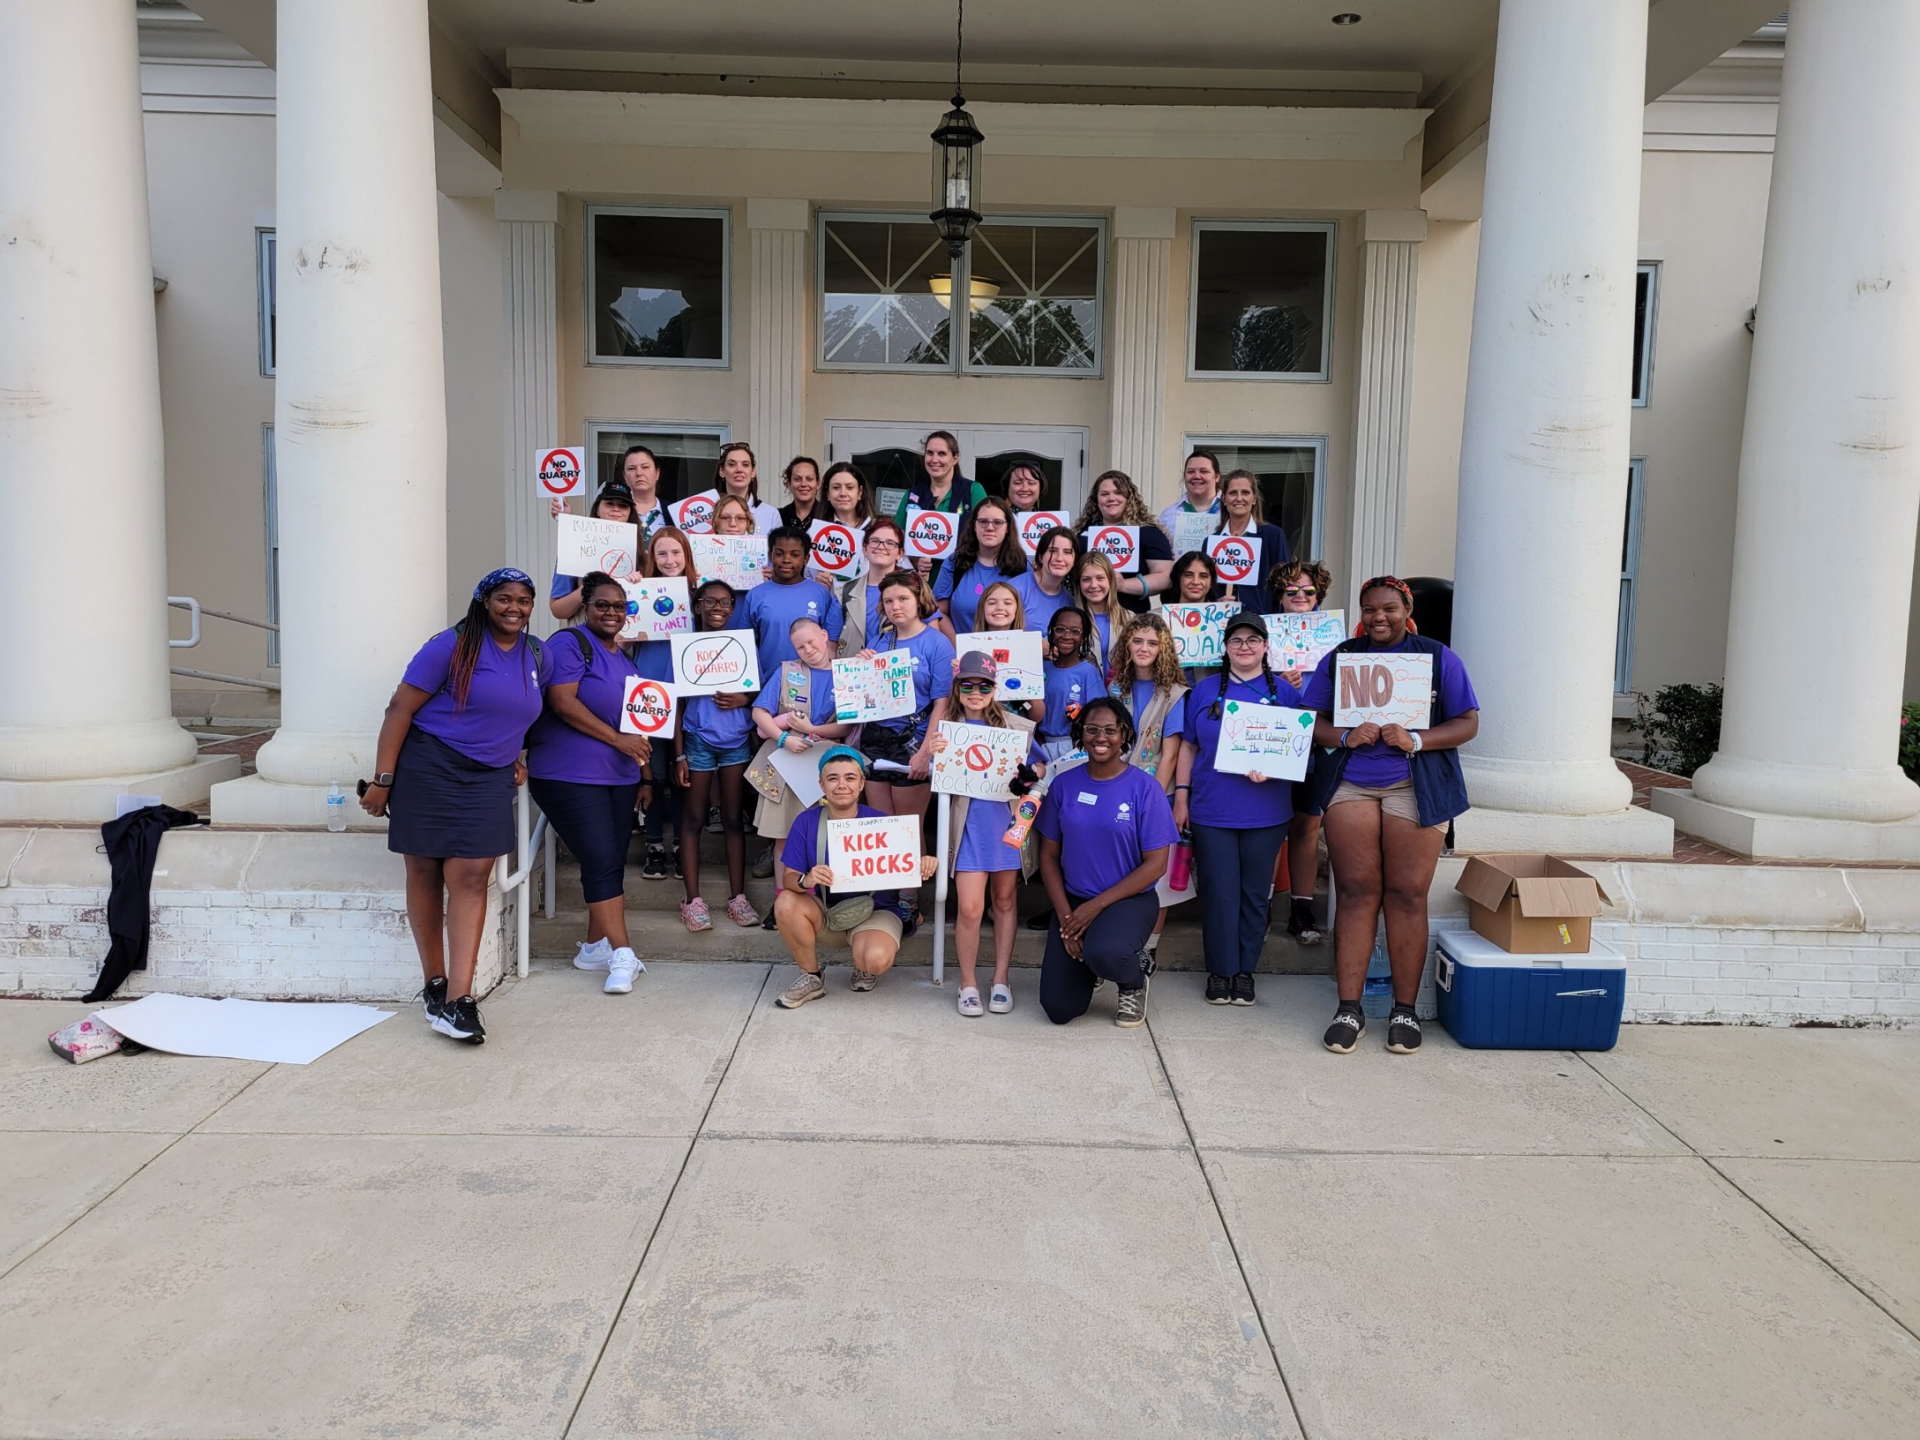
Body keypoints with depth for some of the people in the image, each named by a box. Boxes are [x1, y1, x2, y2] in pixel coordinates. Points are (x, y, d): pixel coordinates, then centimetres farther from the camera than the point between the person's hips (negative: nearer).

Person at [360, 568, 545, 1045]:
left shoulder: (537, 656, 8)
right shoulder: (453, 646, -10)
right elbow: (400, 708, -10)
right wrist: (382, 780, -13)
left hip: (489, 779, 4)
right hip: (428, 768, -3)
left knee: (471, 877, -6)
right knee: (425, 872, 6)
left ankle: (457, 1000, -9)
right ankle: (435, 983, 21)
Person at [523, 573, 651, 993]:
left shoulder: (626, 657, 18)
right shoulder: (570, 643, -6)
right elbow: (562, 702, -17)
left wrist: (645, 774, 19)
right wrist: (617, 738, -18)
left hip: (619, 776, 8)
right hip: (570, 774, -8)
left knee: (610, 863, 9)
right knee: (602, 861, -11)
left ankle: (595, 947, 20)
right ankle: (622, 954, -9)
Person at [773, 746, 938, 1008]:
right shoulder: (807, 821, -9)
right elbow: (788, 877, -12)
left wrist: (922, 865, -34)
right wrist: (806, 880, -37)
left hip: (874, 909, -2)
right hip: (824, 909, 2)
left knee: (876, 960, -32)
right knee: (786, 903, -29)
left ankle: (864, 967, 11)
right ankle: (811, 979, -4)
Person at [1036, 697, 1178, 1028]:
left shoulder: (1144, 787, -9)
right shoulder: (1064, 784, 0)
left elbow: (1156, 864, -9)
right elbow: (1049, 855, 4)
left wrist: (1097, 905, -14)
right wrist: (1065, 915, -9)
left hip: (1128, 900, -3)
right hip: (1072, 901, 3)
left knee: (1104, 953, -37)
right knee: (1059, 1010, -8)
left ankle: (1135, 980, 1)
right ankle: (1087, 965, 27)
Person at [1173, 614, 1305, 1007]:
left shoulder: (1285, 692, 5)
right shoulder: (1205, 691, 7)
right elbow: (1189, 746, 9)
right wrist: (1181, 796, 3)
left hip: (1265, 812, 0)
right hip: (1211, 811, 0)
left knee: (1255, 894, 8)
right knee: (1219, 893, 2)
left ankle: (1245, 969, 21)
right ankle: (1220, 970, 15)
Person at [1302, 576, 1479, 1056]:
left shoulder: (1438, 657, 7)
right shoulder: (1338, 658, 13)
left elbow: (1467, 723, 2)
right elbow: (1313, 721, 8)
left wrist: (1416, 740, -14)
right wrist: (1345, 737, -13)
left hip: (1415, 788, -1)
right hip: (1350, 784, 1)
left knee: (1407, 895, -3)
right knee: (1356, 892, -2)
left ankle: (1404, 1010, 8)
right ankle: (1348, 1009, 3)